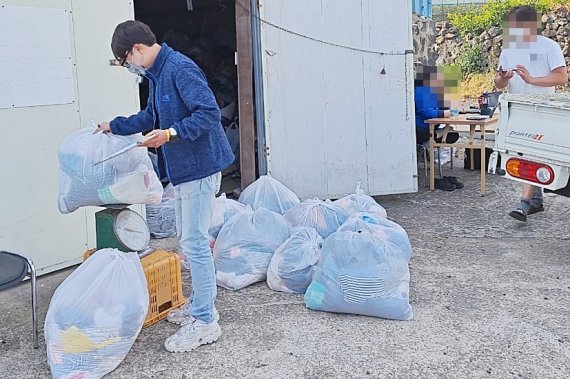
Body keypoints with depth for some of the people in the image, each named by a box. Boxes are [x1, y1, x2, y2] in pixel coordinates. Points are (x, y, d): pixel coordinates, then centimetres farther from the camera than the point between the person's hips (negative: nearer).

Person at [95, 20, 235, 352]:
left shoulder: (180, 69, -17)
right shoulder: (158, 75, 14)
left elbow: (209, 112, -25)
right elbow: (151, 116, 29)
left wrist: (171, 133, -30)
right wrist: (115, 127, 34)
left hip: (200, 166, -11)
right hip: (184, 169, 11)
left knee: (195, 242, -7)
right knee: (188, 239, 17)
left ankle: (205, 322, 1)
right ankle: (199, 304, 30)